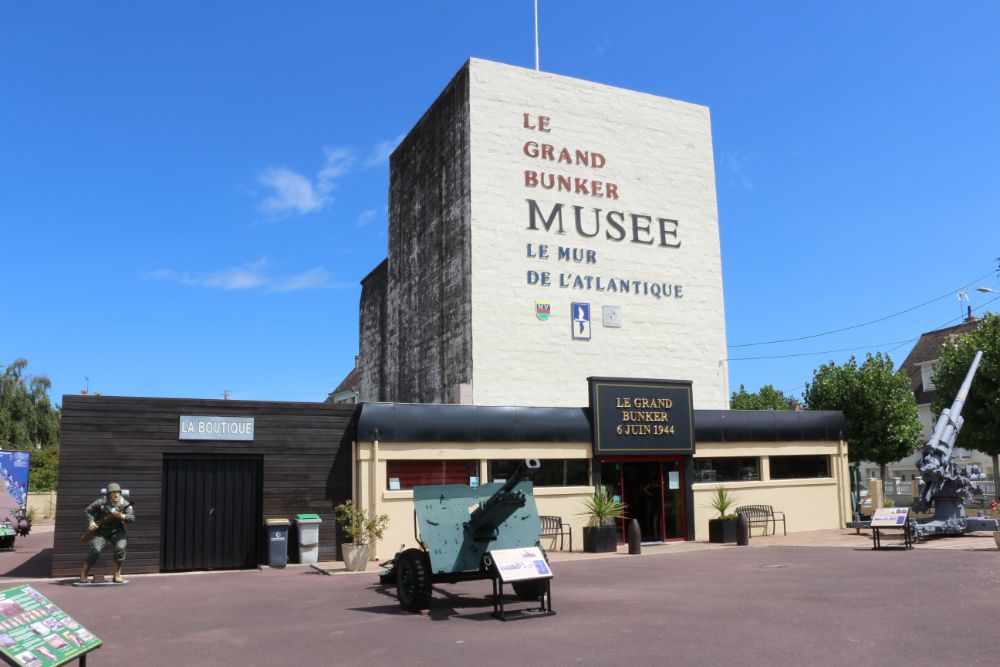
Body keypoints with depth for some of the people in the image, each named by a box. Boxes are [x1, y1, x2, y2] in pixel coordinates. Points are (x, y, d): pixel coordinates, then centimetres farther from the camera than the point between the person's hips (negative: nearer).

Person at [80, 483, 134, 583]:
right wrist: (91, 522, -10)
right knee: (95, 551, -16)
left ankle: (117, 574, -8)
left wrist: (122, 516, -31)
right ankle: (83, 573, 8)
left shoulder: (124, 504, -7)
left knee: (120, 548, -22)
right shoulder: (101, 503, -8)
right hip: (101, 531, 0)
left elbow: (132, 517, -13)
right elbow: (87, 511, 4)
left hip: (117, 531, 1)